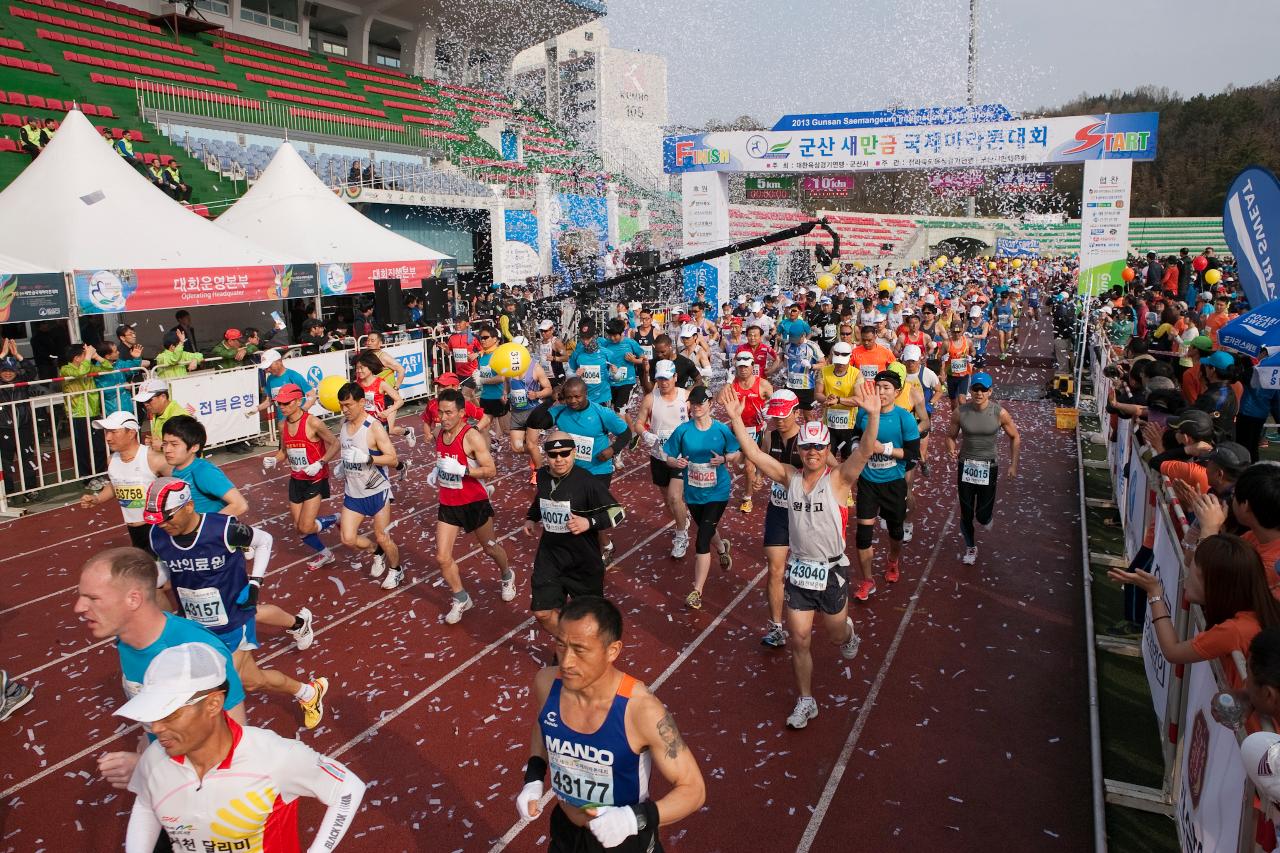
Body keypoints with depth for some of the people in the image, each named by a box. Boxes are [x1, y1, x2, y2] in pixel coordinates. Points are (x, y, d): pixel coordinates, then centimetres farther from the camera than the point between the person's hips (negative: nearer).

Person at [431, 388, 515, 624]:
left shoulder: (472, 437, -21)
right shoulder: (440, 434, 0)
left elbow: (491, 471, -24)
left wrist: (462, 470, -34)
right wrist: (435, 474, 4)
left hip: (474, 503, -5)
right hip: (448, 504, 5)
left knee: (490, 548, 17)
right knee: (442, 557, -1)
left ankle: (507, 577, 47)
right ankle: (461, 599, 18)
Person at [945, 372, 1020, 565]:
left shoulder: (1000, 413, -12)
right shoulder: (960, 412, -9)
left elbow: (1015, 437, 2)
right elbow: (951, 436, 3)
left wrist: (1013, 465, 1)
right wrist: (951, 450, -19)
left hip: (988, 467, -1)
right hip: (965, 466, 1)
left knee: (983, 516, 3)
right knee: (966, 512, 7)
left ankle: (985, 517, 41)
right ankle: (970, 547, 29)